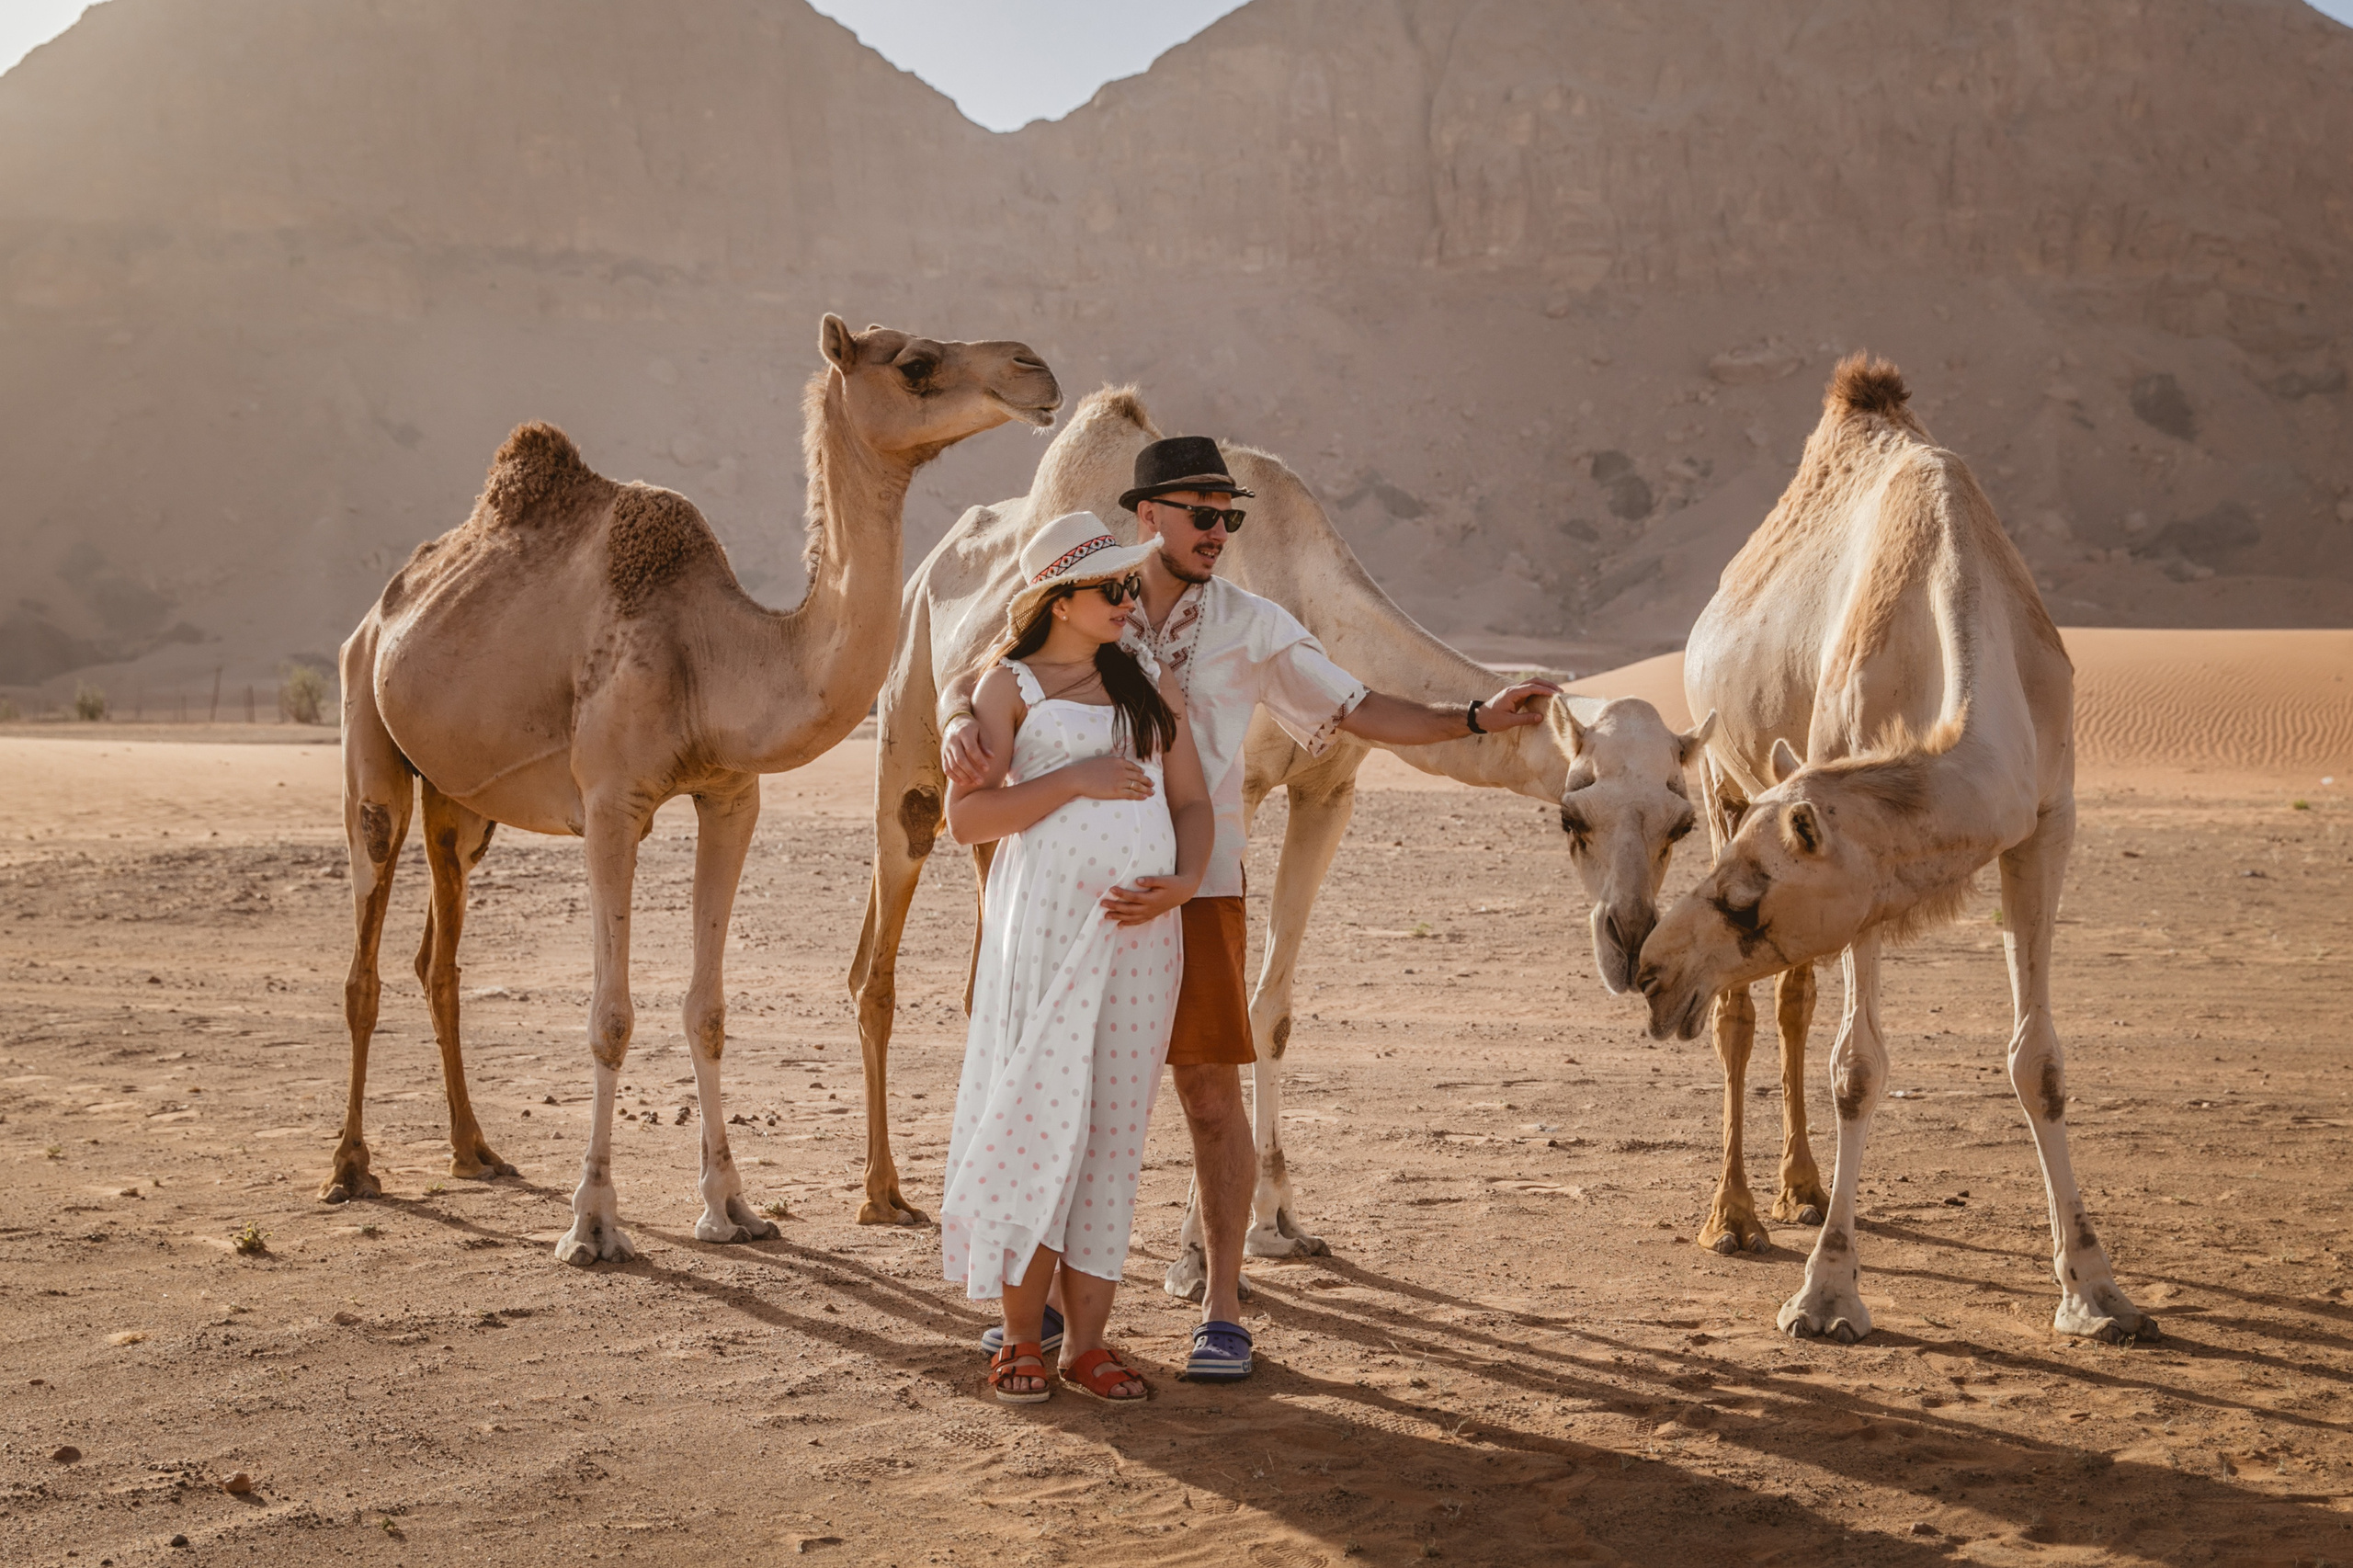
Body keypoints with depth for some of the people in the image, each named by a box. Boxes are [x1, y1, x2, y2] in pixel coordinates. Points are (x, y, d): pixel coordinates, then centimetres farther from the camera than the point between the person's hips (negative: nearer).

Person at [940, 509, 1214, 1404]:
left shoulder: (1150, 685, 16)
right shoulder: (1009, 684, 3)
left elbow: (1192, 802, 15)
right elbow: (965, 817, -5)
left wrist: (1182, 882, -5)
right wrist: (1075, 779, -12)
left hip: (1139, 929, 4)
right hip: (1043, 920, -4)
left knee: (1113, 1128, 4)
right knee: (1037, 1119, -6)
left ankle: (1085, 1339, 9)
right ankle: (1021, 1336, 5)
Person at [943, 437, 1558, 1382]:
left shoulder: (1252, 628, 2)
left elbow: (1360, 711, 2)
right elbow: (972, 678, -2)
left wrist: (1477, 718, -9)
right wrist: (960, 722, -27)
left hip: (1198, 887, -1)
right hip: (1084, 889, 1)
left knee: (1211, 1092, -3)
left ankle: (1221, 1312, 6)